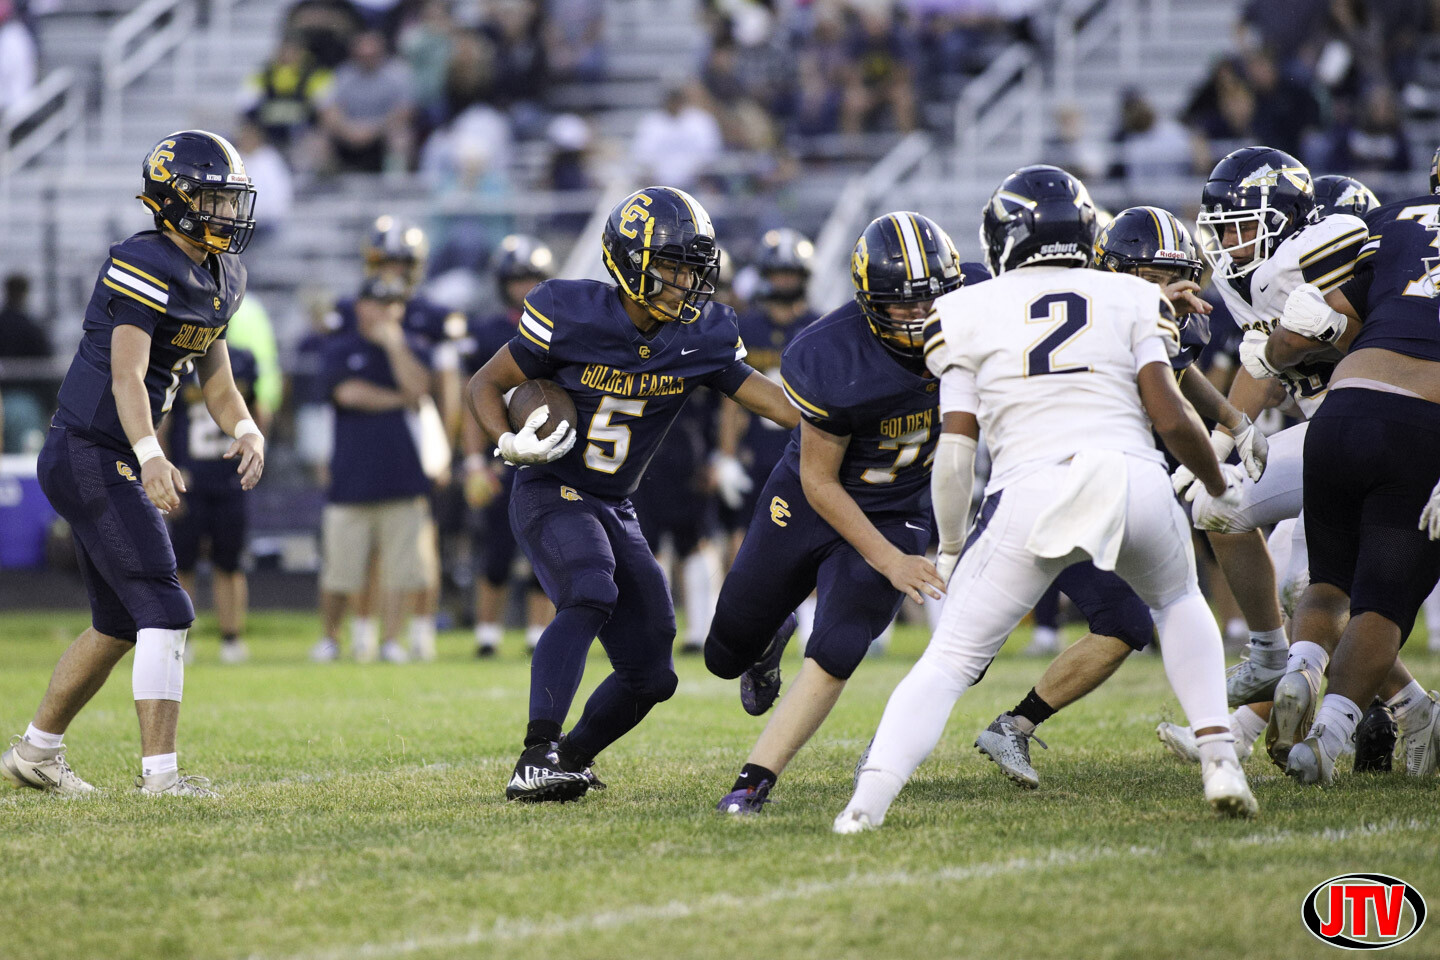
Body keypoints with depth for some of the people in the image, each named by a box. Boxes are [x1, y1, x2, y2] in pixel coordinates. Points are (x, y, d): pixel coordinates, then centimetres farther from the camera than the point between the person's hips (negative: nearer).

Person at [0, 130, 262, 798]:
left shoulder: (218, 279, 12)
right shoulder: (145, 267, -17)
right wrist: (152, 455, -40)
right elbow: (126, 375, -26)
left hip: (113, 463, 10)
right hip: (89, 458, -10)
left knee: (118, 624, 17)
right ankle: (160, 772, -11)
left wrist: (246, 430, -4)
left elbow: (216, 379, 17)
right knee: (165, 613, -12)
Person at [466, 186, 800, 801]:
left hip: (614, 511, 6)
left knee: (650, 675, 5)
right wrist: (510, 443, -24)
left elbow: (779, 404, 0)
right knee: (590, 596, -34)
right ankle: (536, 759, -38)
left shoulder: (699, 339, -3)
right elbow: (486, 386, -6)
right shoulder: (571, 317, -16)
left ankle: (568, 760, 27)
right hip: (550, 495, -6)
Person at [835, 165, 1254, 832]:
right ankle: (1219, 758, 15)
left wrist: (949, 548, 20)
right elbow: (1171, 418, 6)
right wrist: (1217, 485, 24)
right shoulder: (1132, 299, 15)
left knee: (951, 660, 8)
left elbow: (955, 449, 8)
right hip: (1133, 478, 1)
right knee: (1178, 601, 32)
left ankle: (867, 805, -9)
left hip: (1032, 490, -1)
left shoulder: (969, 313, 13)